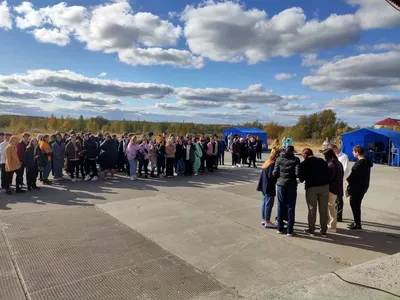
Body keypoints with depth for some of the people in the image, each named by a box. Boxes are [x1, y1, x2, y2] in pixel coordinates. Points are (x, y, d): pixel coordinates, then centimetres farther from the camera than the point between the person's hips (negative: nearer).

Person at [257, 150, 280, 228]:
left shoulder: (268, 163, 11)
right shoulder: (273, 164, -18)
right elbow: (271, 175, -22)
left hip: (264, 186, 10)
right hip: (269, 187, -10)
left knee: (264, 203, 15)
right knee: (269, 204, -3)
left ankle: (263, 220, 23)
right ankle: (267, 222, 3)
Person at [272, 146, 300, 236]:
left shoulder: (279, 159, 1)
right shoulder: (296, 159, -5)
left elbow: (274, 173, -3)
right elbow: (297, 173, -14)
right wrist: (292, 176, 7)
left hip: (281, 184, 2)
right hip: (291, 185, -2)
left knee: (281, 206, 12)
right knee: (290, 207, 6)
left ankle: (280, 228, 20)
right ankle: (289, 230, 10)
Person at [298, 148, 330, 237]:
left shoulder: (304, 163, -1)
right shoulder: (322, 161, 10)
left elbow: (301, 177, -2)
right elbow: (328, 173, 8)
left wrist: (303, 180, 19)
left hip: (311, 187, -3)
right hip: (324, 186, 3)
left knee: (312, 209, 8)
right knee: (323, 209, 9)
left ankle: (311, 229, 13)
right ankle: (324, 230, 15)